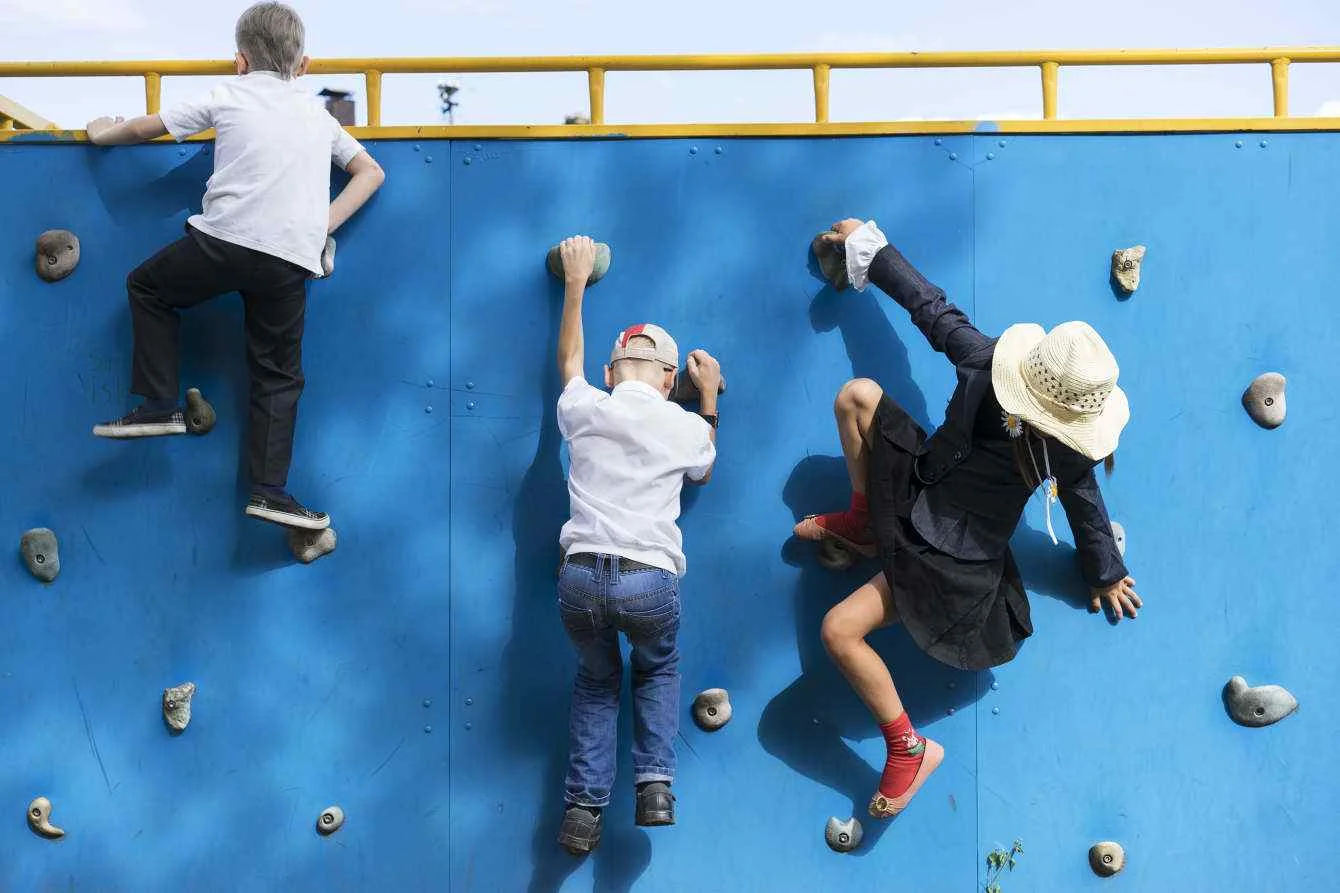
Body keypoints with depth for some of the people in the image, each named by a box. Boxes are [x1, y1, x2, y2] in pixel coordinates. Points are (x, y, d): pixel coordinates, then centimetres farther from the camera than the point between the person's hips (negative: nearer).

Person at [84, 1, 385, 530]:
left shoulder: (228, 96, 14)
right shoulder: (318, 115, 23)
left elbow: (145, 129, 21)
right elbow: (371, 172, 27)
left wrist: (102, 134, 40)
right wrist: (326, 223, 20)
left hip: (224, 238, -3)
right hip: (291, 260, 3)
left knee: (147, 287, 24)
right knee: (278, 376, 14)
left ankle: (160, 405, 17)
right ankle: (269, 490, 7)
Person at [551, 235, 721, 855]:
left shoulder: (583, 410, 9)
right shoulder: (688, 427, 7)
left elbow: (569, 361, 33)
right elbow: (705, 470, 33)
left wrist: (575, 284, 43)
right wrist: (709, 398, 40)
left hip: (579, 576, 1)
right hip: (649, 581, -1)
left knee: (596, 679, 26)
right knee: (658, 669, 30)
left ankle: (583, 805, 13)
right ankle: (655, 785, 12)